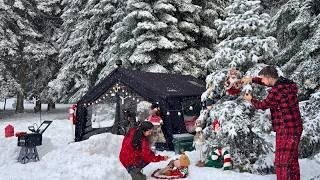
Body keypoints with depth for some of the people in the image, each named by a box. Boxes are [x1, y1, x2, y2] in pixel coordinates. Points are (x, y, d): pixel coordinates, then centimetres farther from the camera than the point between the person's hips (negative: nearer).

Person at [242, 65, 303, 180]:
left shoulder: (276, 90, -21)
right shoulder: (286, 83, 5)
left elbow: (263, 105, -6)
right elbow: (269, 82, 25)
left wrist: (251, 100, 13)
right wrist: (252, 79, 20)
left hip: (286, 130, -10)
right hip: (296, 128, 10)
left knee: (281, 162, -4)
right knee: (292, 160, 20)